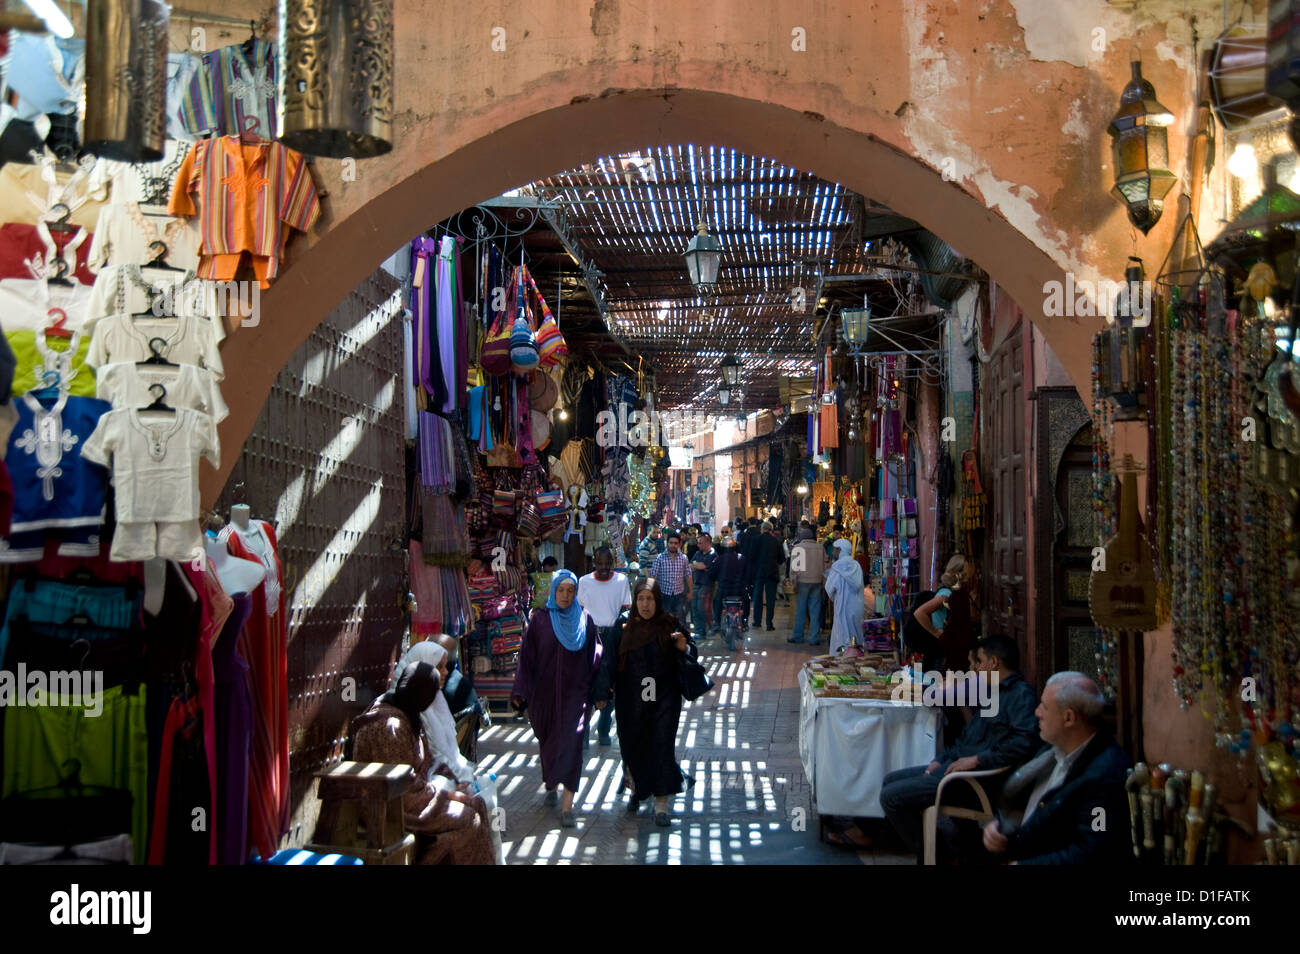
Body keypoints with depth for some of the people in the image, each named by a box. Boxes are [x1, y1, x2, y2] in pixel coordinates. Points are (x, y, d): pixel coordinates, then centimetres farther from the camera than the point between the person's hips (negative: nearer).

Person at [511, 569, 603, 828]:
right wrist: (521, 692, -6)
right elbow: (527, 656, -1)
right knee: (548, 741, 14)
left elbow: (595, 657, 5)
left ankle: (567, 806, -7)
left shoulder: (584, 620, 2)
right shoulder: (539, 620, -1)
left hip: (575, 694, 0)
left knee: (570, 745, -7)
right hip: (545, 693, 1)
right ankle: (551, 784, 40)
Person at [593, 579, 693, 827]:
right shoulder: (624, 627, -2)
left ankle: (661, 803, 2)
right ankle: (638, 788, 37)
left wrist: (684, 648, -22)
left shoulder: (670, 625, -3)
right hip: (631, 700, 1)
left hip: (664, 698, -1)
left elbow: (692, 654, 1)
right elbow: (610, 660, -4)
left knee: (662, 746, -6)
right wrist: (604, 692, -13)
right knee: (633, 746, 11)